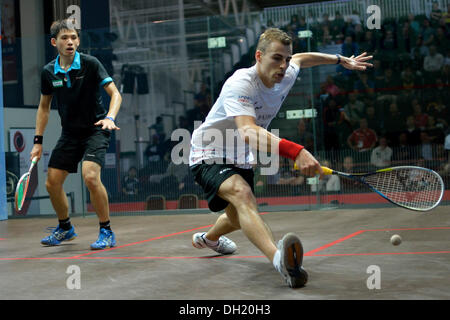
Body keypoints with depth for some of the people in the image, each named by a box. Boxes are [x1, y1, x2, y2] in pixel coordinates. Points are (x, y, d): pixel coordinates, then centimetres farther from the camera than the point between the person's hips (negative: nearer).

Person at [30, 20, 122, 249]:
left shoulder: (90, 64, -13)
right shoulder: (48, 72, 0)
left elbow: (115, 93, -15)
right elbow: (44, 106, 13)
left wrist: (110, 118, -34)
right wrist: (38, 141, 8)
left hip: (95, 130, -5)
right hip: (69, 133, 5)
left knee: (90, 176, -26)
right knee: (52, 183, 3)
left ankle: (106, 232, -10)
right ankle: (65, 228, 29)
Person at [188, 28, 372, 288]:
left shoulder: (285, 76, -6)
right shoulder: (241, 84, -31)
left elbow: (302, 59, 20)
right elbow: (249, 133, -48)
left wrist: (342, 60, 24)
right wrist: (296, 152, -59)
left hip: (240, 159, 9)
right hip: (209, 156, -9)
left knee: (240, 219, 25)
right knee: (242, 194, -39)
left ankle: (207, 238, 61)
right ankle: (279, 259, -63)